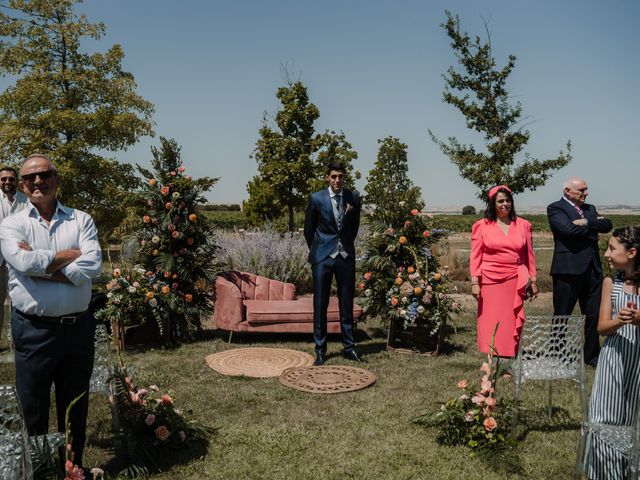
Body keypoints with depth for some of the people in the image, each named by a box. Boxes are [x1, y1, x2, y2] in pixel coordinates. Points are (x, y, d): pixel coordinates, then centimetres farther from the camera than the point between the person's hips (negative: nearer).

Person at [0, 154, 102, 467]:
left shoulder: (81, 220, 2)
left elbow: (91, 268, -12)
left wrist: (40, 265, -14)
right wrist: (71, 254, -10)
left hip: (78, 327, 1)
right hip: (34, 331, -1)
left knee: (76, 408, 17)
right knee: (34, 410, 14)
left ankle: (74, 467, 37)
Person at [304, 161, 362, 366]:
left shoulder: (354, 197, 2)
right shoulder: (317, 199, -5)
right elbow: (308, 229, 7)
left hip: (346, 256, 2)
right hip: (323, 257, -2)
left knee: (347, 303, 7)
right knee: (320, 304, 1)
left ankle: (349, 347, 19)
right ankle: (320, 350, 12)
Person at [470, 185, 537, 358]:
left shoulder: (523, 225, 10)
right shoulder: (482, 225, 5)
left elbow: (529, 255, 13)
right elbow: (475, 256, 2)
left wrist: (533, 280, 11)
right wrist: (475, 282, -6)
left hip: (514, 282, 2)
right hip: (489, 281, -1)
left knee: (511, 324, 1)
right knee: (489, 325, -1)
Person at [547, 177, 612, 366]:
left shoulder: (589, 208, 18)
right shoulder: (555, 208, -4)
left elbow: (607, 225, 3)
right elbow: (569, 229, -20)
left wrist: (586, 222, -12)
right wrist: (593, 225, -5)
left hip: (592, 268, 7)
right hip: (568, 269, -6)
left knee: (594, 315, 12)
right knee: (561, 315, 3)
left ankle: (592, 355, 25)